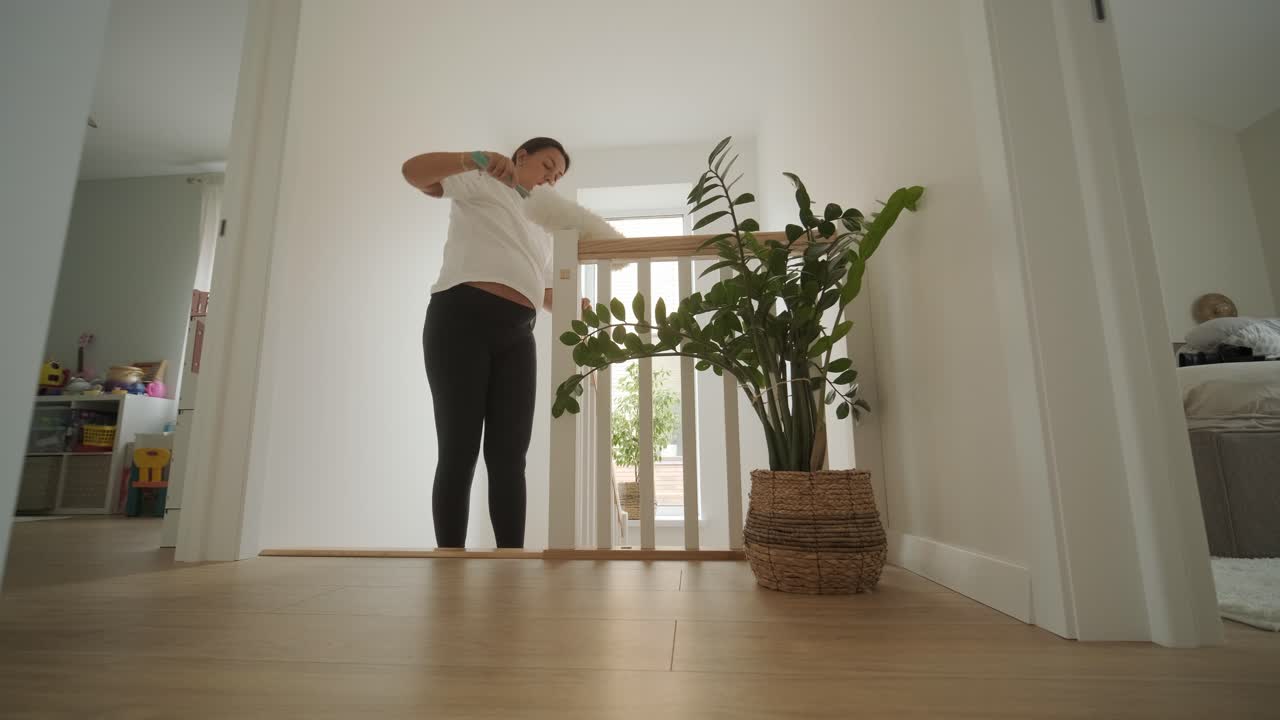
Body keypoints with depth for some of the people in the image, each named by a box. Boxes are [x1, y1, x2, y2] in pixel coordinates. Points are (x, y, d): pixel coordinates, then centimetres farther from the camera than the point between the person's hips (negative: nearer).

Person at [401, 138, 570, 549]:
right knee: (459, 449, -9)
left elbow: (545, 291, 32)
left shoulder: (541, 231, 32)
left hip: (517, 335, 6)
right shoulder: (482, 184, 13)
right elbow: (414, 172, -3)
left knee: (509, 455, -2)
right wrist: (476, 159, -18)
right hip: (462, 317, -6)